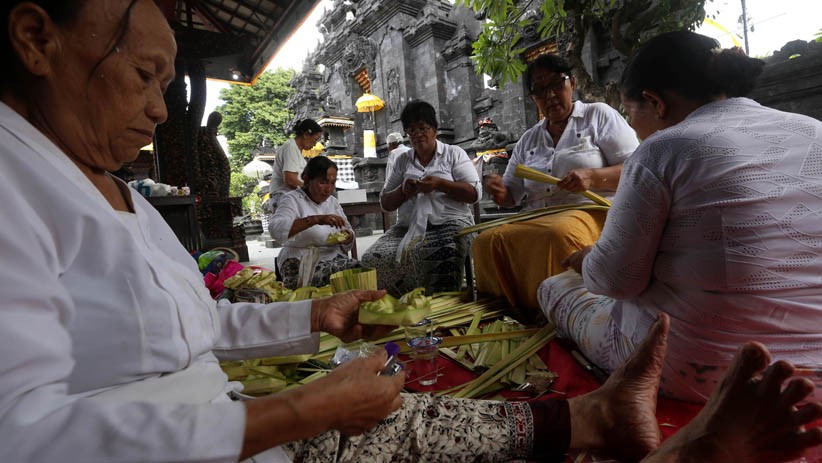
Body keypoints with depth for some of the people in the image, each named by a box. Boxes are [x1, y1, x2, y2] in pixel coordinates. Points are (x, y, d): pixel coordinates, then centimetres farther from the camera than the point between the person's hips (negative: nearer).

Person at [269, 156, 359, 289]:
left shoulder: (332, 201, 14)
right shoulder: (292, 199, -5)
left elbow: (349, 232, 16)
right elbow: (275, 229, -25)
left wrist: (348, 238, -9)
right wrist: (316, 219, -33)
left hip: (334, 258, 6)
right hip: (302, 265, -6)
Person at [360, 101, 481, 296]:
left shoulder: (454, 154, 12)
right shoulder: (402, 161, 20)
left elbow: (474, 194, 1)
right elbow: (385, 203, 18)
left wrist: (439, 184, -11)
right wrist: (403, 191, -3)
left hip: (449, 223, -3)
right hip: (408, 227, 4)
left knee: (442, 258, -38)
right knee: (373, 259, -23)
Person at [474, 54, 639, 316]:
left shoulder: (599, 115, 10)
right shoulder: (528, 140, 22)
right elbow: (511, 195, 22)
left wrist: (593, 177, -17)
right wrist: (498, 190, -3)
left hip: (591, 212, -4)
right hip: (537, 219, 5)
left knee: (559, 233, -40)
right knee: (488, 240, -25)